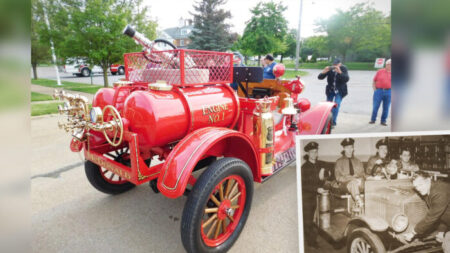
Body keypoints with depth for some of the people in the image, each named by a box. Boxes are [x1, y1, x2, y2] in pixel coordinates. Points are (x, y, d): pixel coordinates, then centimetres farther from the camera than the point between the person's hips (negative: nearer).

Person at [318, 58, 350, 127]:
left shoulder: (343, 69, -13)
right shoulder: (330, 69, -11)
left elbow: (346, 79, -28)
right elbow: (320, 77, -12)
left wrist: (340, 72, -42)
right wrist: (324, 72, -33)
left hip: (339, 91, -2)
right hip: (330, 90, 2)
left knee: (336, 105, -16)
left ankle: (333, 122, -11)